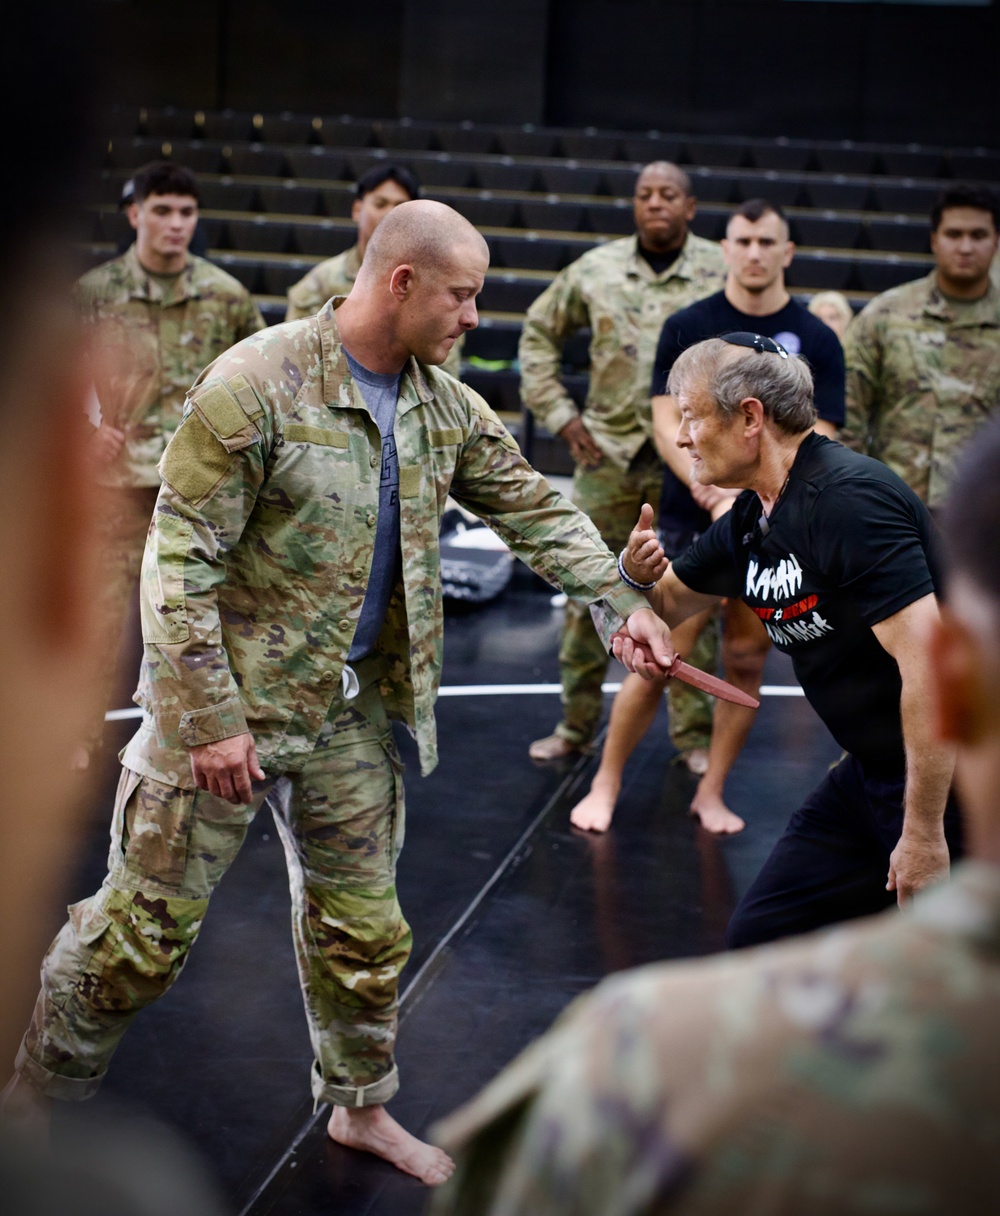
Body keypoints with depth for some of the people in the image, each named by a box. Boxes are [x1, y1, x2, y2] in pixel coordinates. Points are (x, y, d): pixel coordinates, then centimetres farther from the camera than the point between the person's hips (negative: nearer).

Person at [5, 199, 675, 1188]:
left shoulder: (445, 409, 2)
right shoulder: (254, 386, -20)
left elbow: (532, 509, 11)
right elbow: (179, 560, -19)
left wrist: (623, 598, 0)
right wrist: (211, 719, -21)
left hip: (348, 711, 6)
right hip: (227, 704, -6)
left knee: (363, 929, 16)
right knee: (146, 930, 2)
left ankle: (361, 1109, 37)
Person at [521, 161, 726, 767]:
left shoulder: (723, 274, -3)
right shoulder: (596, 270, 3)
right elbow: (539, 335, 14)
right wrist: (560, 415, 5)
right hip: (609, 451, 2)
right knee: (588, 591, 6)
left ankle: (693, 735, 15)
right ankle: (576, 725, 18)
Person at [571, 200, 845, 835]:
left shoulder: (816, 341, 2)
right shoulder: (687, 327, 2)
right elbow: (668, 424, -4)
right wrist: (716, 493, -20)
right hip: (690, 524, -1)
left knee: (747, 663, 6)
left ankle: (712, 794, 20)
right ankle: (606, 784, 11)